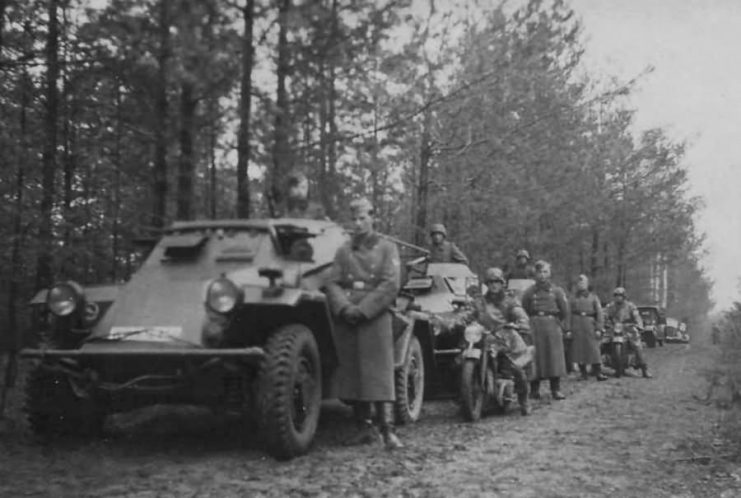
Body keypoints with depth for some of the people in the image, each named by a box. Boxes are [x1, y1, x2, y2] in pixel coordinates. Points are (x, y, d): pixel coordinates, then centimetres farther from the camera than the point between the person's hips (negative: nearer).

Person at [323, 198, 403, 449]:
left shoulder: (386, 248, 7)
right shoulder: (343, 251, 16)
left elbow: (390, 285, -4)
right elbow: (332, 283, 8)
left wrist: (363, 309, -13)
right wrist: (344, 307, -11)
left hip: (375, 318, -4)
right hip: (345, 321, 4)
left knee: (380, 372, -9)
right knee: (351, 374, 3)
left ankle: (387, 430, -11)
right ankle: (365, 428, 12)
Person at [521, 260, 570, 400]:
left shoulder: (557, 291, 9)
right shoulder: (529, 292, 9)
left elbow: (564, 311, 9)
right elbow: (524, 311, 8)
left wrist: (565, 329, 4)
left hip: (552, 325, 0)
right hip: (535, 326, 0)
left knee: (555, 356, -3)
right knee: (535, 358, -2)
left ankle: (556, 389, 2)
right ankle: (534, 390, 4)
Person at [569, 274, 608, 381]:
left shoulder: (593, 297, 10)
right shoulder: (574, 298, 15)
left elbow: (599, 313, 4)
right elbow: (569, 314, 10)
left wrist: (599, 329, -6)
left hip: (590, 325, -2)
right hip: (577, 328, 2)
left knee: (594, 349, -6)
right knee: (579, 350, 1)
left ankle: (598, 373, -4)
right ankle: (583, 374, 8)